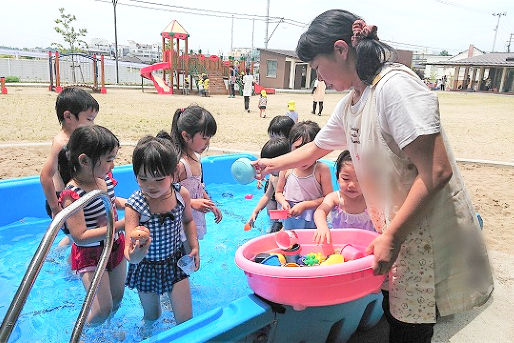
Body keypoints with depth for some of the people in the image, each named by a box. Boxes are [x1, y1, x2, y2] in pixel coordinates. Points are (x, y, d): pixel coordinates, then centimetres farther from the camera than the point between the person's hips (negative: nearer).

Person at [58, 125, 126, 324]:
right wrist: (123, 224, -32)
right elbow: (81, 236, -29)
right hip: (90, 255, -6)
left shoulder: (105, 178, -7)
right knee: (103, 308, -3)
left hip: (115, 245, 7)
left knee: (117, 297, 20)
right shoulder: (72, 194, -28)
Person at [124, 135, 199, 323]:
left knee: (186, 319, 4)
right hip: (145, 267, -1)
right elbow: (129, 251, -31)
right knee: (151, 316, 22)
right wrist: (134, 256, -53)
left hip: (175, 261, 1)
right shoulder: (134, 205, -26)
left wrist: (195, 247, -3)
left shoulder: (182, 194, -16)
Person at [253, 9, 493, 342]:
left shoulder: (394, 86, -21)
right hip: (396, 231, 8)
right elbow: (317, 147, 23)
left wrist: (392, 237, -23)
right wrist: (273, 164, 27)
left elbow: (436, 172, -26)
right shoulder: (348, 104, 6)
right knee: (393, 313, 20)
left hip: (430, 234, -8)